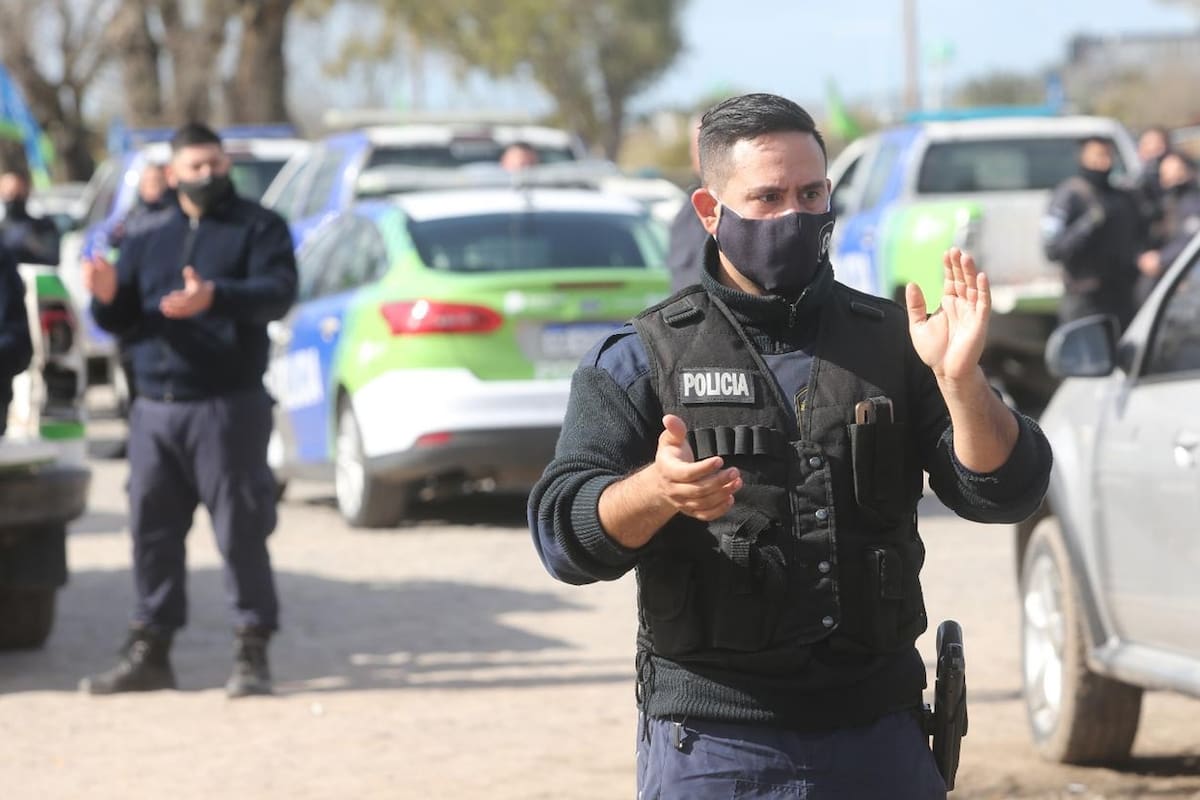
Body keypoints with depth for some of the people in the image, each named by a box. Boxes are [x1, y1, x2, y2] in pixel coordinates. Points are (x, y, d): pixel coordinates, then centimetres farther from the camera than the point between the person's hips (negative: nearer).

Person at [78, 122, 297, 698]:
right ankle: (149, 651, 13)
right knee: (152, 530, 5)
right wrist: (108, 297, -9)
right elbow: (121, 322, 15)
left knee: (240, 531, -6)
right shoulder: (147, 237, 17)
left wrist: (216, 297, -31)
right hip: (155, 408, 4)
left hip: (228, 407, -4)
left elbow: (278, 292, -13)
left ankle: (252, 654, -1)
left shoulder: (258, 228, 4)